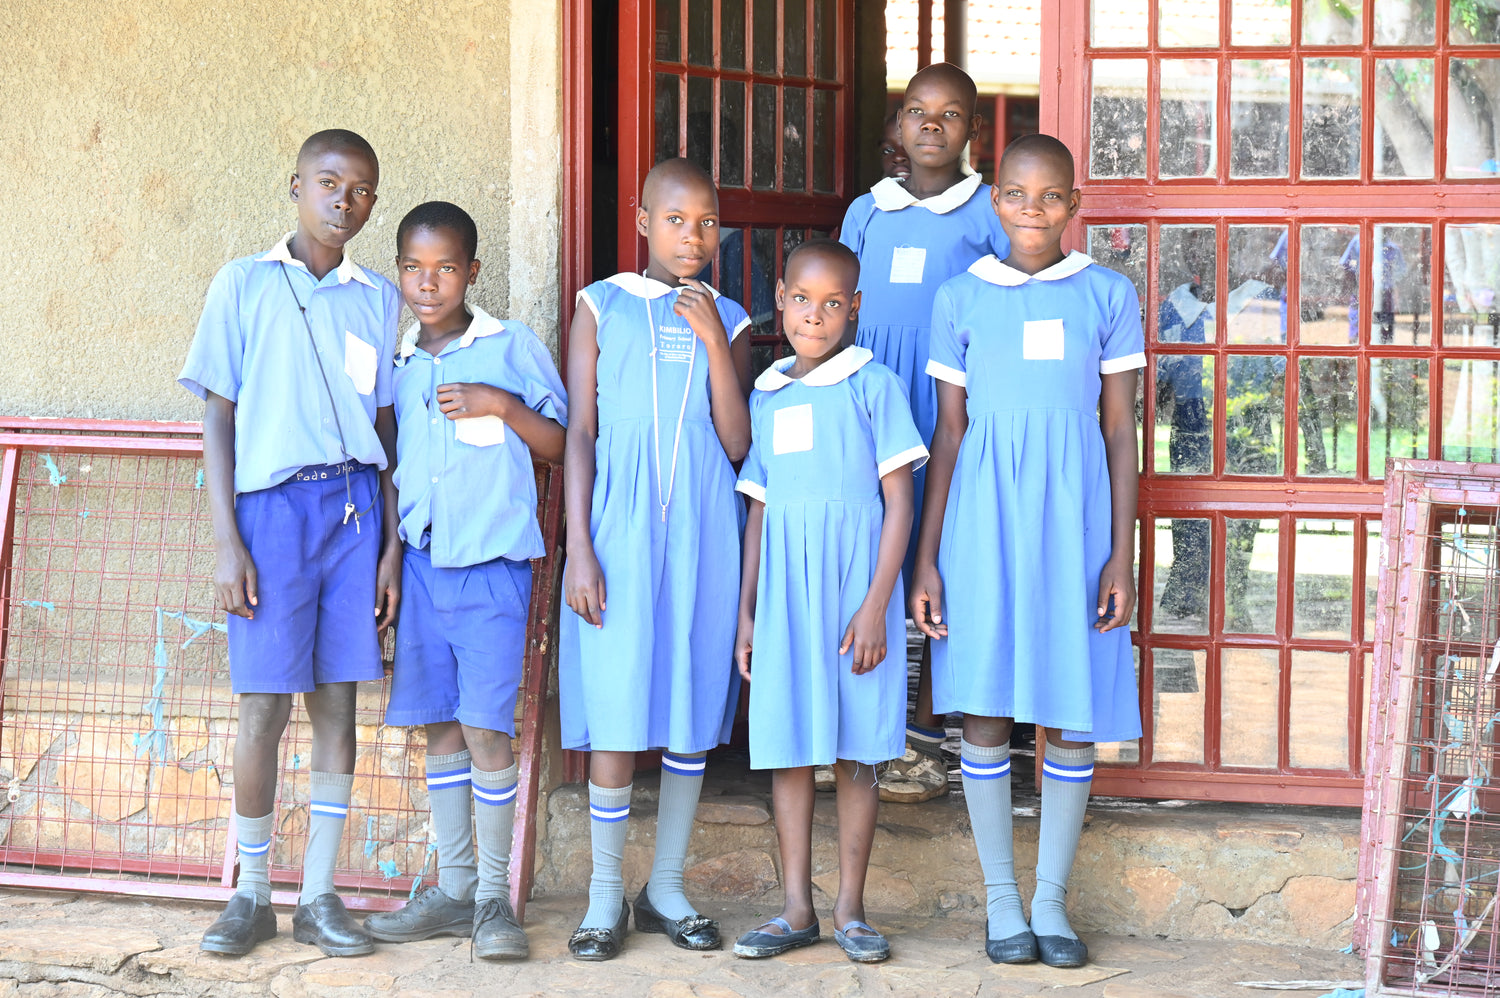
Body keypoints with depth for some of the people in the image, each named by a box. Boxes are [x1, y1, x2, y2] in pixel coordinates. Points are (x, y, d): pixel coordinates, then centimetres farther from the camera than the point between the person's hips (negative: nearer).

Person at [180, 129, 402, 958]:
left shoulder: (378, 299, 12)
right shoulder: (243, 285, 4)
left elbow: (385, 431, 14)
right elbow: (218, 421, 2)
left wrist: (391, 544, 7)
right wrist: (226, 542, -6)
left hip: (354, 505, 3)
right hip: (272, 506, -3)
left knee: (336, 701, 3)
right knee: (264, 704, -5)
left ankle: (319, 897, 9)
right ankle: (251, 894, 9)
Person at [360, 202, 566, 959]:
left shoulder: (512, 348, 2)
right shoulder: (396, 363, 13)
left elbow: (560, 444, 3)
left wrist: (504, 405, -11)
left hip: (492, 562, -4)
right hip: (420, 562, 4)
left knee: (486, 729, -8)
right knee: (440, 728, 7)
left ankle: (494, 896, 1)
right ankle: (452, 889, 15)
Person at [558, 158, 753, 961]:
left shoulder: (727, 321, 9)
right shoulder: (601, 306, 4)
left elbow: (737, 444, -1)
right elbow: (580, 432, 1)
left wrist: (713, 340, -10)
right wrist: (578, 550, -6)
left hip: (702, 534, 2)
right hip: (620, 530, -2)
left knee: (694, 706, 6)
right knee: (614, 708, -4)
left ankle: (666, 886, 18)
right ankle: (606, 890, 9)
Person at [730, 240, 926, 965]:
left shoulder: (873, 386, -2)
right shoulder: (764, 398, 12)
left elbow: (899, 503, -5)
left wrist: (875, 606, -13)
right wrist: (746, 612, 11)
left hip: (855, 582, -4)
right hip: (785, 590, 4)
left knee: (857, 752, 1)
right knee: (787, 748, 3)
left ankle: (850, 910, 9)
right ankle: (796, 910, 10)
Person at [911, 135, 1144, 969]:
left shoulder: (1109, 296, 3)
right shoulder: (962, 300, 4)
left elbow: (1121, 433, 4)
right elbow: (948, 435, 6)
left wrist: (1122, 555, -2)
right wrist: (927, 558, 2)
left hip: (1074, 521, 0)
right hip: (984, 517, 0)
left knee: (1073, 712, 2)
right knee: (986, 710, 1)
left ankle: (1052, 901, 14)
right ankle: (1002, 901, 12)